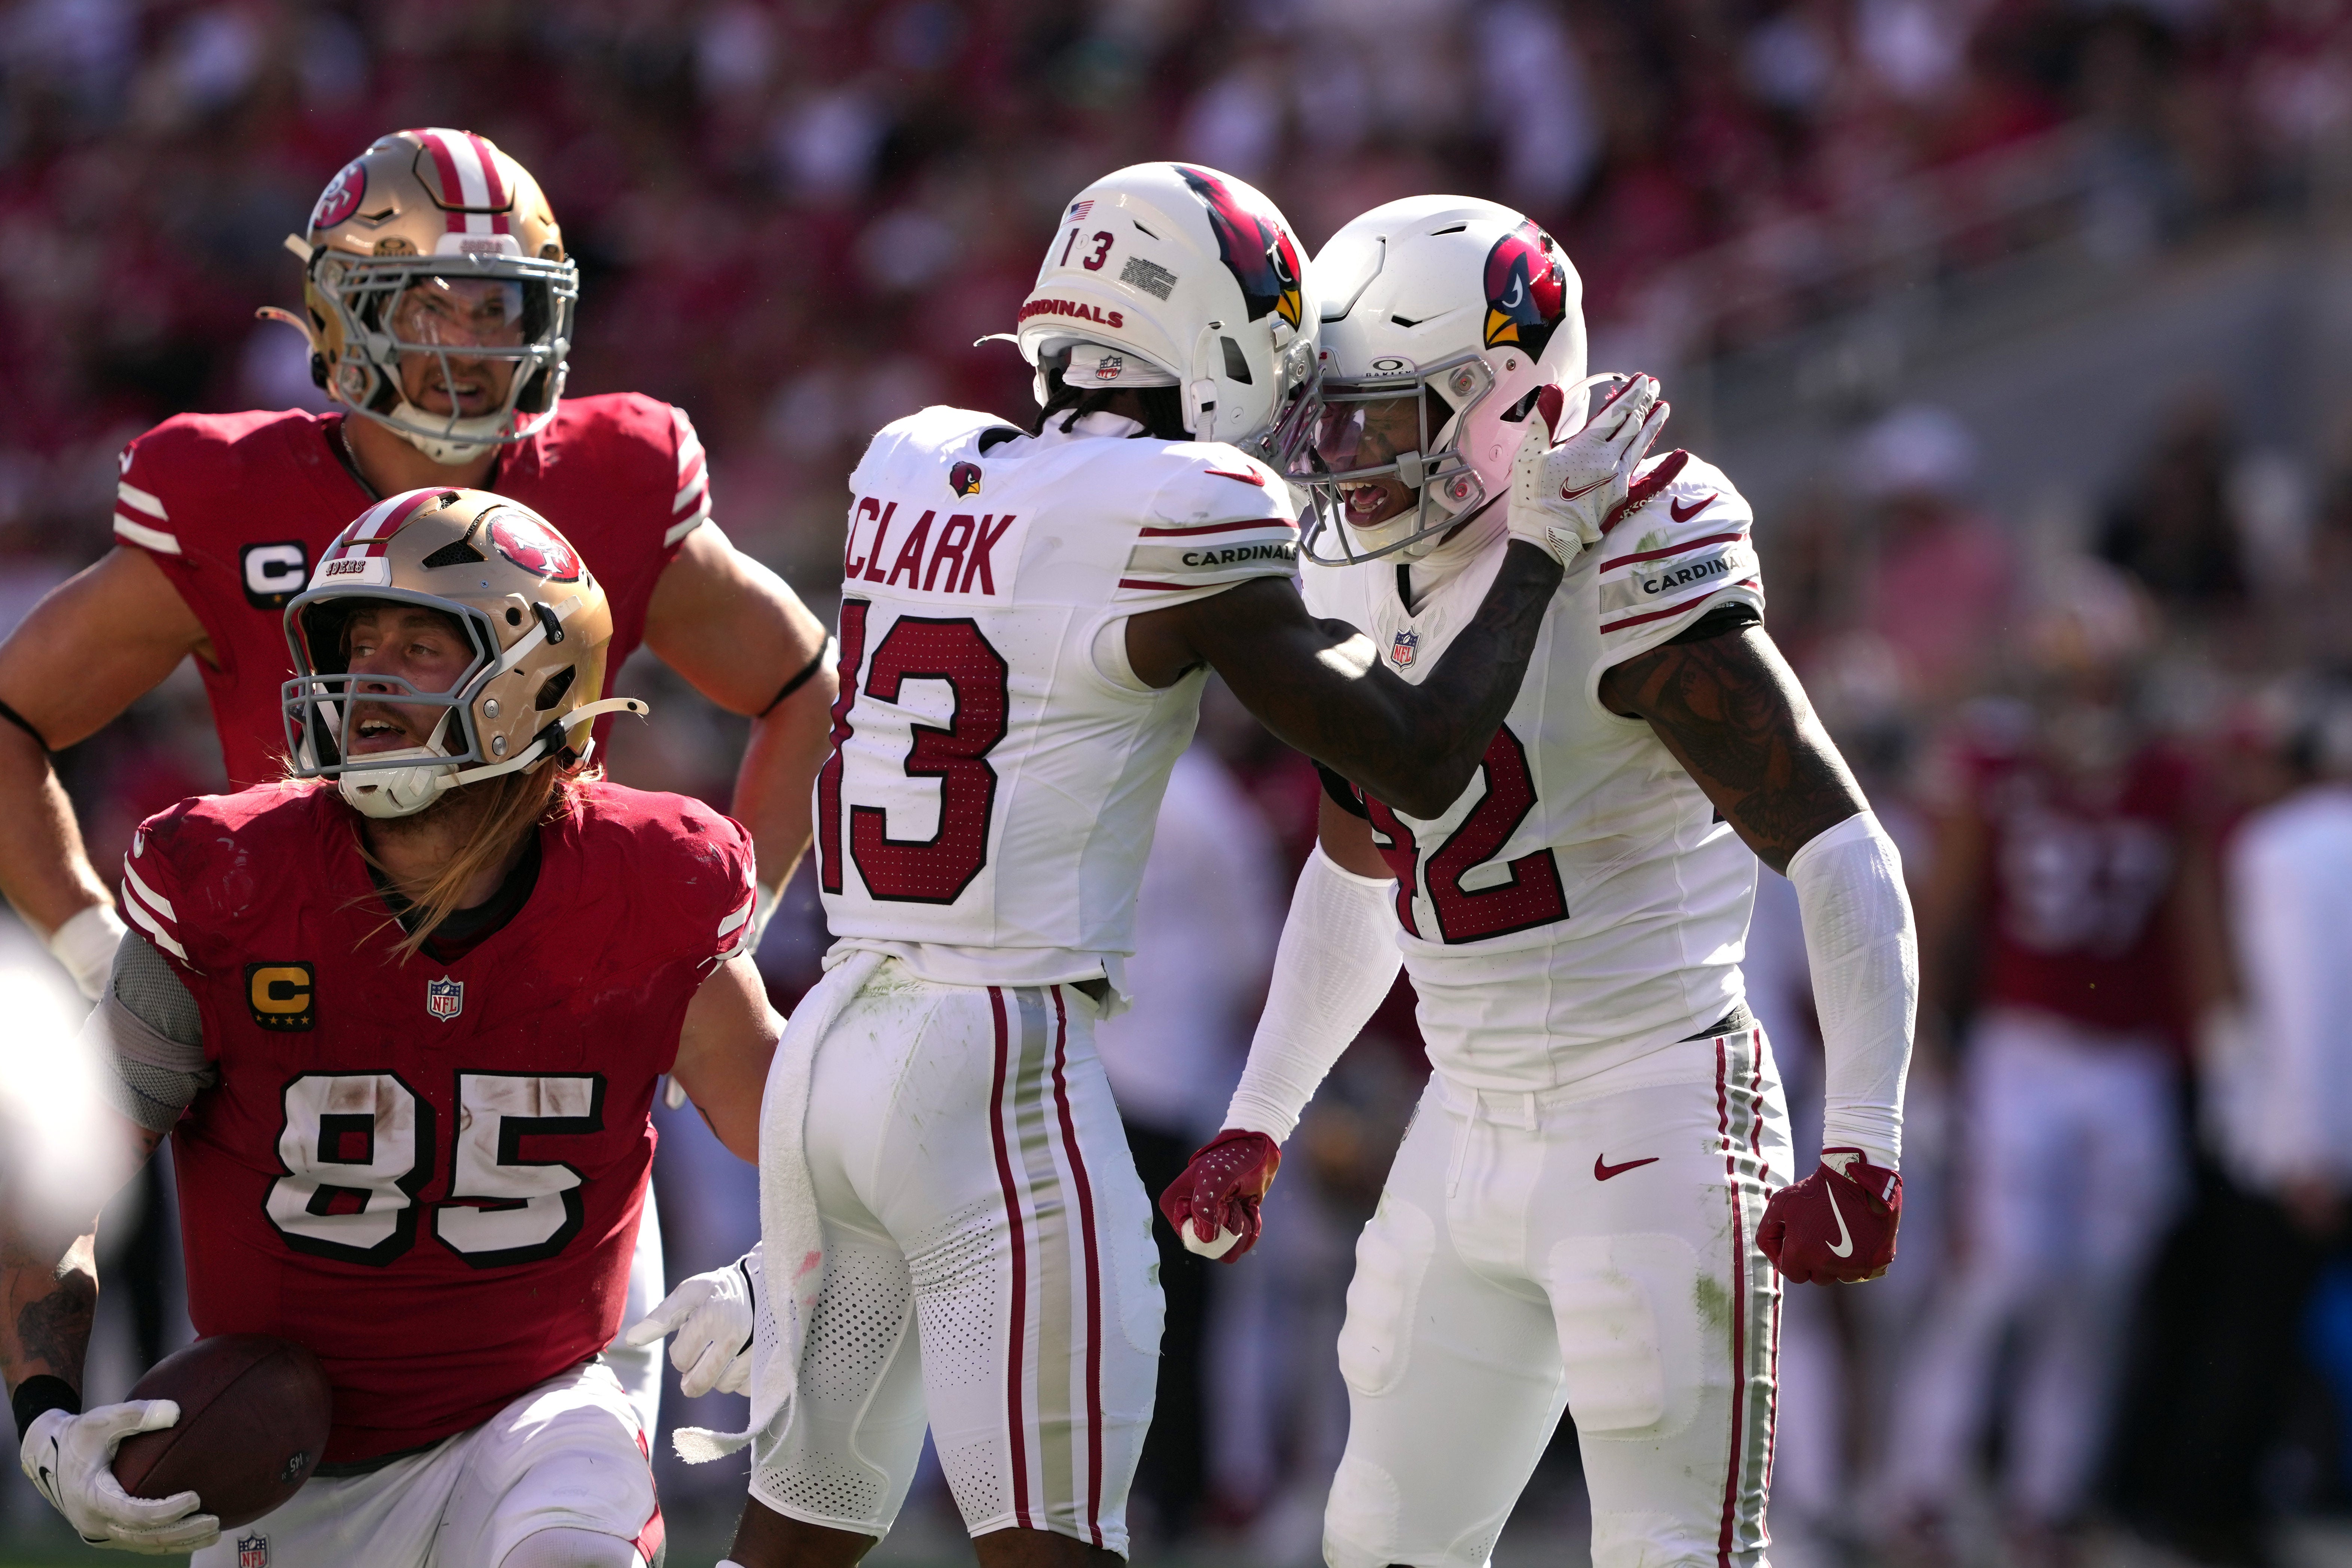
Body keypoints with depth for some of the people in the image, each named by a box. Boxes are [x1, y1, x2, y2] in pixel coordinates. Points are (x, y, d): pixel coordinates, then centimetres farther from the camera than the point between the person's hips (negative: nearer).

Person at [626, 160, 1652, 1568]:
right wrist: (1543, 544, 5)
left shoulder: (912, 470, 9)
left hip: (832, 1042, 7)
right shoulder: (1180, 519, -10)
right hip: (1006, 1074, -7)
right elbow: (1419, 763, -6)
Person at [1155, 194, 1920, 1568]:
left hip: (1650, 1129, -8)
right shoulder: (1359, 588, 6)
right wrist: (1258, 1126, 23)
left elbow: (1843, 859, -20)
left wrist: (1863, 1152, -25)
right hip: (1470, 1132, 8)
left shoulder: (1619, 579, -19)